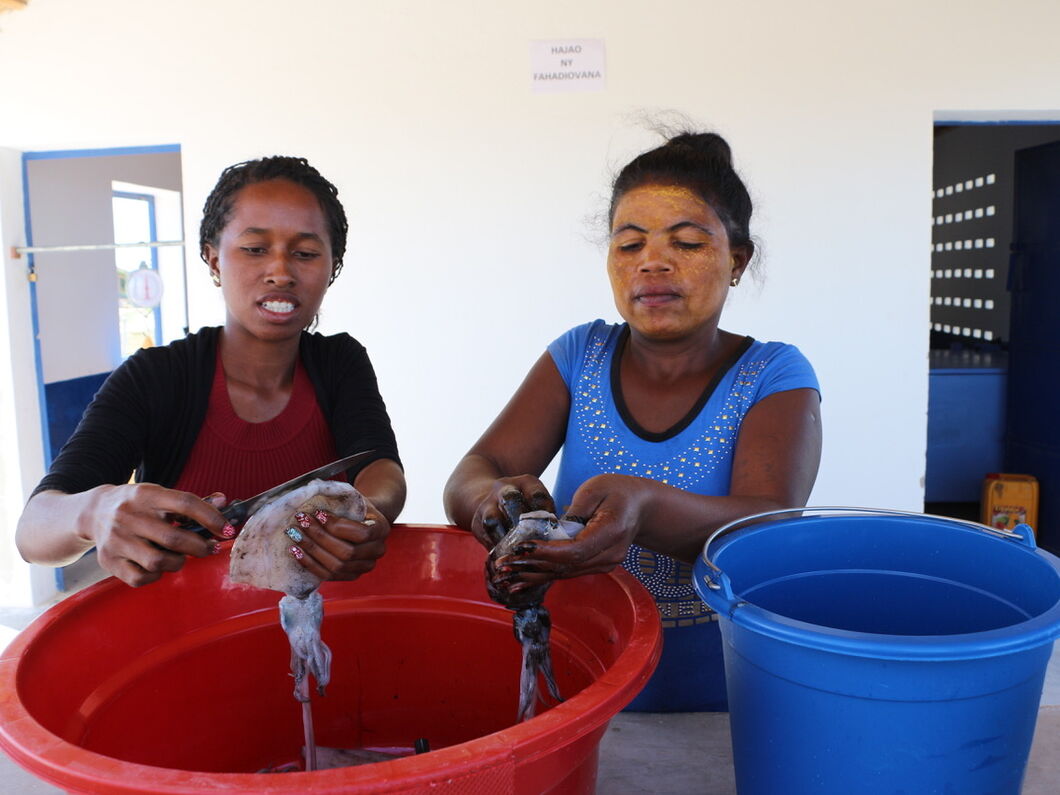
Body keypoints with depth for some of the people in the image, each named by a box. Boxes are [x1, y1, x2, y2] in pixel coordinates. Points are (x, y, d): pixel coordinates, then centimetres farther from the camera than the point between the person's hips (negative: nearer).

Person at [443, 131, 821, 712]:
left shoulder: (774, 375, -1)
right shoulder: (581, 355, 6)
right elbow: (467, 479, -3)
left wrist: (645, 510, -38)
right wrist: (496, 500, -27)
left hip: (722, 704, -1)